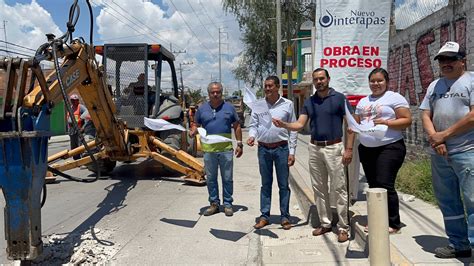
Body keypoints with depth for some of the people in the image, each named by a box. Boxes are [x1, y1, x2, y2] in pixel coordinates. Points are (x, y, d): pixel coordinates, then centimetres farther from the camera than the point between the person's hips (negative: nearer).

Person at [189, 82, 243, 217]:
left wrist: (239, 144, 3)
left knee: (227, 178, 5)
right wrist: (193, 131, -12)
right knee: (211, 178, 10)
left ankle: (227, 204, 17)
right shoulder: (202, 108, 6)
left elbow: (237, 126, 8)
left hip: (226, 149, -1)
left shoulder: (229, 108, 4)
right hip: (208, 150, 1)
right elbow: (196, 124, 12)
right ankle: (214, 203, 22)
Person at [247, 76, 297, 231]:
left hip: (281, 148, -2)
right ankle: (264, 216, 20)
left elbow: (293, 129, 1)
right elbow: (253, 124, 7)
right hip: (263, 149, 2)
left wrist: (292, 152, -4)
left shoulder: (287, 104, 0)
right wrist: (252, 136, -16)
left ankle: (285, 216, 16)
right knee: (265, 184, 11)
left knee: (283, 184, 5)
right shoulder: (258, 105, 5)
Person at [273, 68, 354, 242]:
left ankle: (343, 227, 7)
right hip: (314, 148, 5)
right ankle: (325, 223, 22)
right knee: (319, 188, 10)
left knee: (339, 188, -2)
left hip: (334, 147, -5)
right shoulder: (309, 102, 10)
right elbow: (300, 124, 2)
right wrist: (283, 125, -17)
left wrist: (349, 149, -12)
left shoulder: (339, 98, -3)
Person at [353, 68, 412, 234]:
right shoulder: (363, 102, 17)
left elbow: (407, 120, -8)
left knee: (385, 185, -10)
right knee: (373, 186, 10)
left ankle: (394, 223, 4)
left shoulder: (395, 98, -2)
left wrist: (386, 122, -20)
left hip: (389, 148, -6)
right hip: (366, 149, 6)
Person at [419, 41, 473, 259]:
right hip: (439, 153, 6)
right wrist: (434, 138, -6)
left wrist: (444, 135, -10)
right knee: (448, 202, 11)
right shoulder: (434, 86, 17)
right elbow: (425, 116, 12)